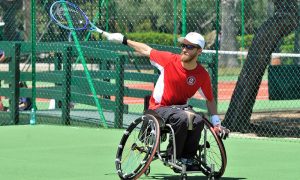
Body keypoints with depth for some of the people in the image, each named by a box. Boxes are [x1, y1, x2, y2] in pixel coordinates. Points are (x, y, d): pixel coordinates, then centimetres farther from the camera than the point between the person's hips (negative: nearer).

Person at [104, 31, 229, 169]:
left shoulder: (202, 75, -7)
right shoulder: (169, 59, -11)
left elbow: (210, 100, 8)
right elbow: (146, 50, 6)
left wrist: (216, 123, 1)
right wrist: (124, 40, 13)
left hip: (180, 107, 2)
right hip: (158, 109, -2)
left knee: (198, 121, -31)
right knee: (182, 118, -34)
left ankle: (187, 158, -13)